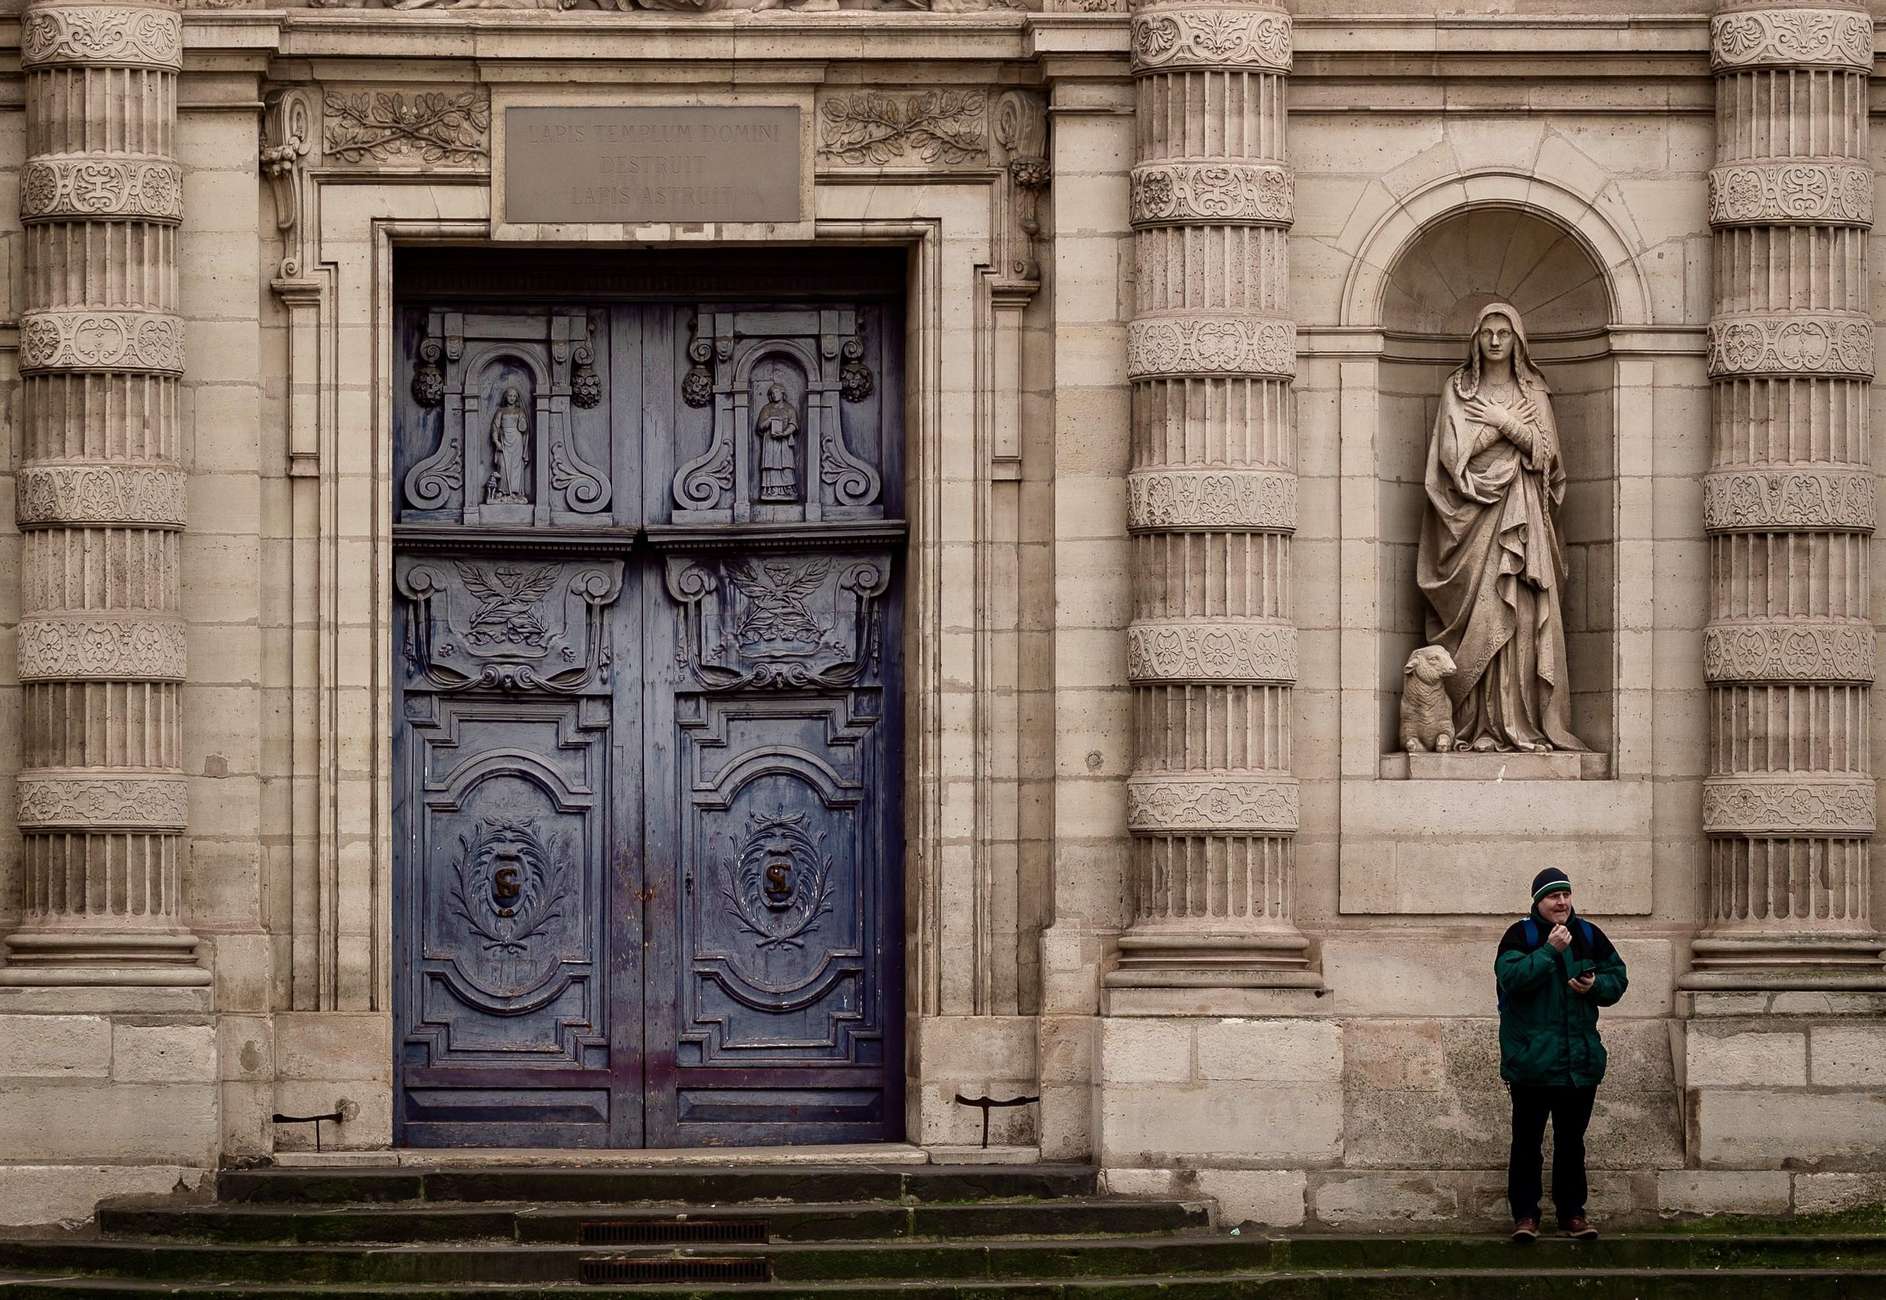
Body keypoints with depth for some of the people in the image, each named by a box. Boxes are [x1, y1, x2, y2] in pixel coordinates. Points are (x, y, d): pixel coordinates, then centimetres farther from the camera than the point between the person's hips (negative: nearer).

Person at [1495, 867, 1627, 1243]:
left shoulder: (1588, 936, 8)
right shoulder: (1520, 935, -4)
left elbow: (1618, 978, 13)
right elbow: (1510, 976, -19)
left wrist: (1595, 985, -8)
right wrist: (1549, 951, -23)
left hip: (1580, 1059, 4)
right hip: (1532, 1059, -4)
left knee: (1571, 1140, 11)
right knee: (1527, 1140, 0)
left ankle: (1572, 1212, 18)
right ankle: (1525, 1215, 6)